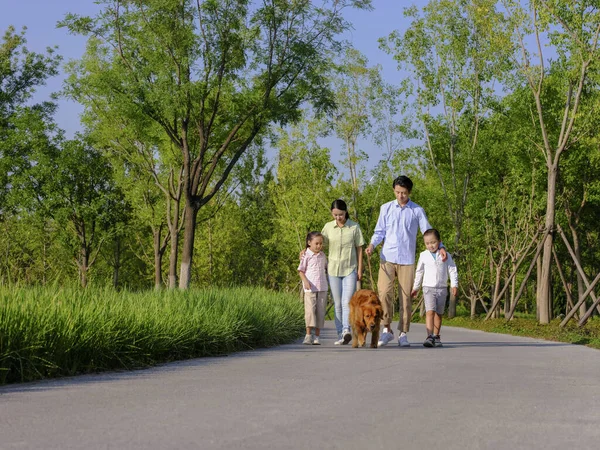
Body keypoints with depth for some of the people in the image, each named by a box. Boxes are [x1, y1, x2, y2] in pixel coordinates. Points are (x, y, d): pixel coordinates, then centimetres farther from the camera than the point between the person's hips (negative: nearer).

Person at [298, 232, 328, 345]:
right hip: (310, 288, -4)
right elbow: (301, 271, -2)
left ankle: (317, 336, 8)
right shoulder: (306, 256, -3)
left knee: (320, 311, 3)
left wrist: (327, 281, 14)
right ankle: (308, 335, -10)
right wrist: (305, 281, -16)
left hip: (322, 288, 4)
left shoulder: (323, 256, 11)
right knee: (310, 310, -12)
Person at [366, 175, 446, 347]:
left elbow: (428, 231, 4)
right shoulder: (386, 208, 8)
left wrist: (440, 247, -11)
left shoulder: (417, 211, 5)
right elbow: (379, 231, 11)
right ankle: (386, 330, 1)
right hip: (387, 258, 0)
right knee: (384, 292, -11)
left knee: (406, 297, 1)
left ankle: (403, 333, 9)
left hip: (407, 260, 0)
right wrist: (372, 244, -8)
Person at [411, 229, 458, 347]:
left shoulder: (446, 255, 2)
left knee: (438, 314, 9)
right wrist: (415, 287, 18)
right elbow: (419, 272, 14)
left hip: (442, 288, 1)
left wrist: (454, 285, -6)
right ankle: (429, 337, -25)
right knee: (430, 311, -17)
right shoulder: (423, 255, 4)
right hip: (428, 287, -1)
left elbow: (452, 270, 4)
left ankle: (436, 336, 19)